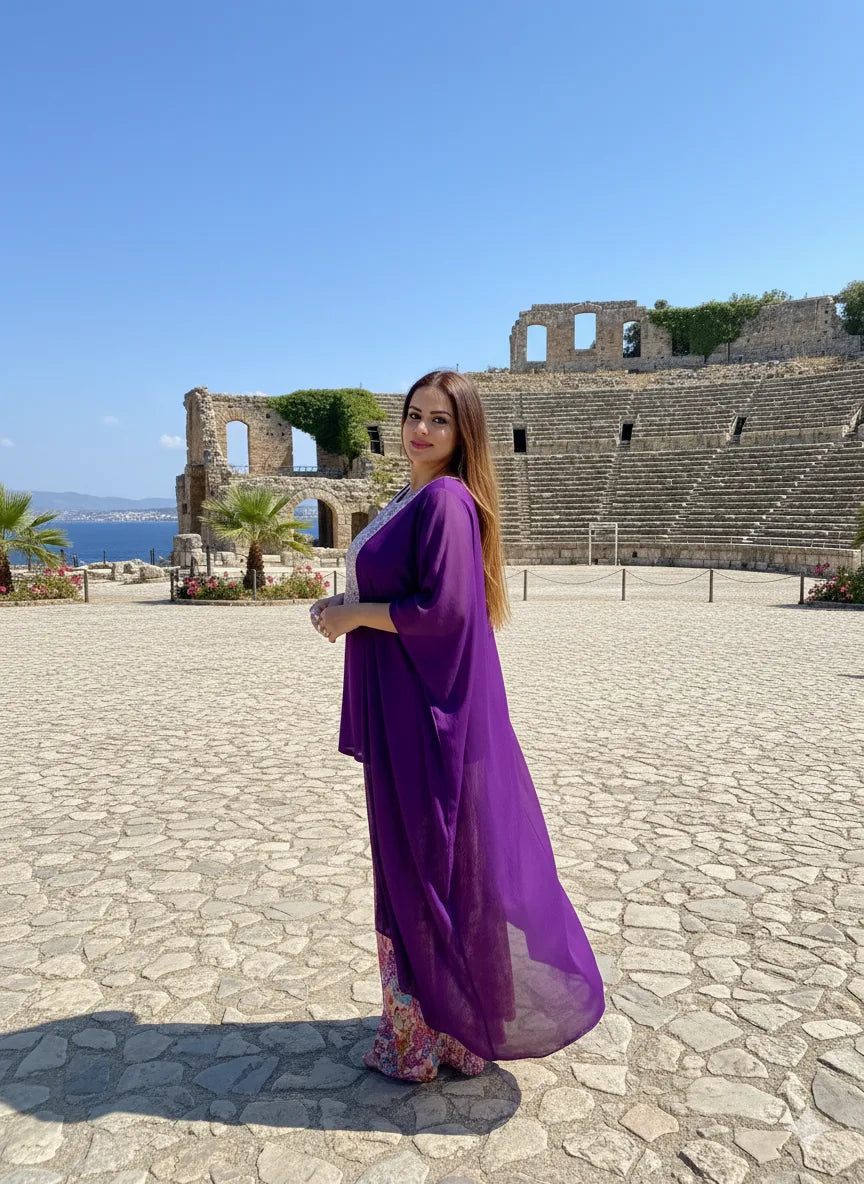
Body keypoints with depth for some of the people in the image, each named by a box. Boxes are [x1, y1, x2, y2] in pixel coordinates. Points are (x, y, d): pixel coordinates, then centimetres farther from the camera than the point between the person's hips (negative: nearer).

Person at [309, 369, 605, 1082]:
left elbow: (443, 610, -24)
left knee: (432, 861, 3)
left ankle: (430, 1037, 22)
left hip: (431, 709, -10)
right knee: (413, 857, 18)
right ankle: (437, 1018, 36)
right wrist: (349, 608, 5)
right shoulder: (414, 500, 14)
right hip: (402, 706, 10)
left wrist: (356, 613, -13)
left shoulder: (446, 500, -16)